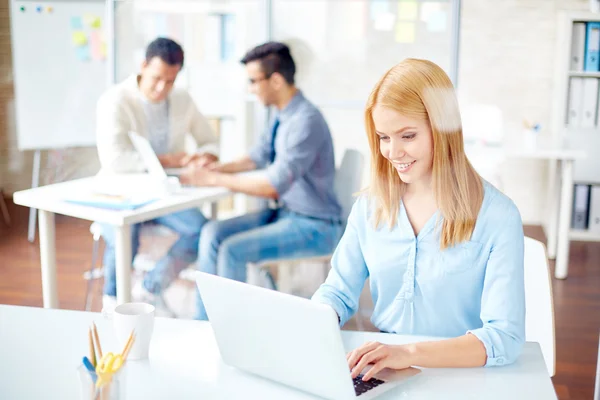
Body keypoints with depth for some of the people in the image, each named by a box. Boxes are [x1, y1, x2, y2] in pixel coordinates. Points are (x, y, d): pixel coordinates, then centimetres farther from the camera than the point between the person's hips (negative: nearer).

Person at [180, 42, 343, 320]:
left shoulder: (305, 121, -24)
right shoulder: (283, 115, 4)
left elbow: (273, 186, -28)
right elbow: (259, 156, 18)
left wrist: (216, 180, -20)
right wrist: (215, 168, 3)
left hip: (313, 227, -9)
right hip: (285, 213, 9)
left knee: (233, 249, -22)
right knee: (212, 233, -2)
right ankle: (202, 322, 4)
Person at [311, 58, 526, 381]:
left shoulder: (497, 217, -8)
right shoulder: (370, 205, 6)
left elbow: (505, 336, -15)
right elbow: (338, 292, 10)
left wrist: (409, 353, -29)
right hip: (379, 374, 3)